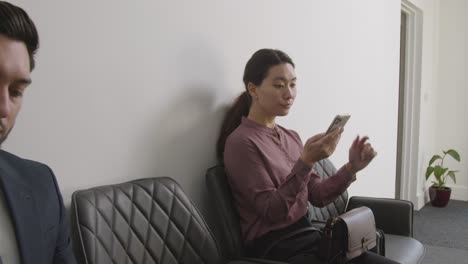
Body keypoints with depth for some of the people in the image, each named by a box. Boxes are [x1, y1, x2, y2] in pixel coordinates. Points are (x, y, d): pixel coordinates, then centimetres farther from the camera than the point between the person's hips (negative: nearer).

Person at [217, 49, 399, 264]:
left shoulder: (291, 137, 10)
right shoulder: (241, 142, -14)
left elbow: (317, 196, 7)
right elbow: (272, 211, -19)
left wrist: (351, 167, -8)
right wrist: (305, 162, -29)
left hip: (307, 237, 7)